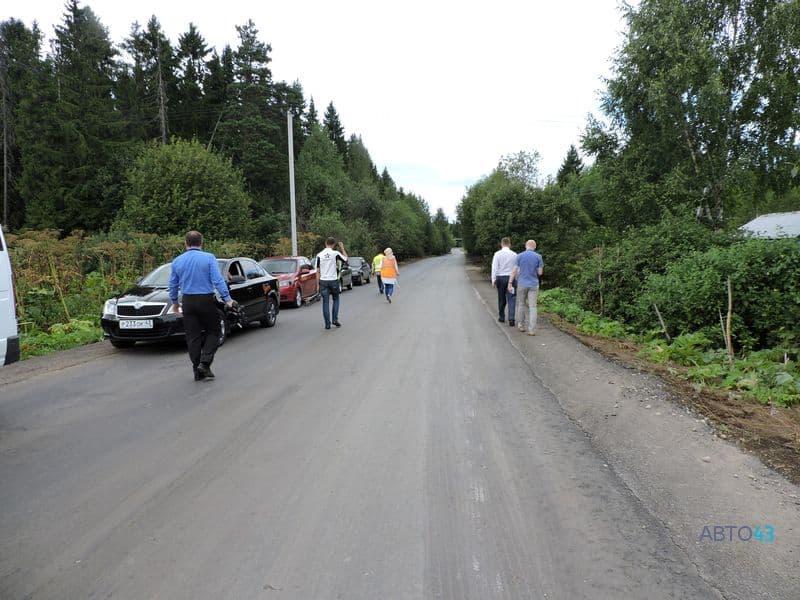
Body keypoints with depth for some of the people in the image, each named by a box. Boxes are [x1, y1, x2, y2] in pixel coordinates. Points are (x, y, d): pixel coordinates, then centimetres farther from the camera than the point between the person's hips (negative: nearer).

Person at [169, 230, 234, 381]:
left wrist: (174, 302, 27)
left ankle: (197, 370, 12)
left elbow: (173, 285, 14)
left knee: (193, 337, 8)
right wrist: (227, 298, -8)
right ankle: (204, 363, -6)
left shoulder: (177, 261, 6)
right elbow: (218, 281, -13)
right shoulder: (209, 258, -6)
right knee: (213, 332, 10)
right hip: (206, 300, -3)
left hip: (188, 302, 4)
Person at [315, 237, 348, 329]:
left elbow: (318, 271, 0)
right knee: (336, 300, 18)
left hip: (323, 281, 1)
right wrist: (342, 248, 21)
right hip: (333, 280, -1)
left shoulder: (319, 255, -1)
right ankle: (335, 319, 9)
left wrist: (318, 284, 5)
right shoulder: (336, 253, -6)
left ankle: (327, 324, 4)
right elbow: (345, 259, 12)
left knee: (325, 302, 4)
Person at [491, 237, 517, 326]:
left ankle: (501, 317, 25)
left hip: (500, 278, 0)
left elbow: (494, 267, -8)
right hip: (511, 278, 0)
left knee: (501, 299, 14)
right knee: (511, 299, -1)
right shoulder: (514, 254, -1)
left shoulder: (497, 254, -4)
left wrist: (493, 280, -5)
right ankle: (511, 319, -13)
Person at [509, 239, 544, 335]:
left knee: (521, 304, 17)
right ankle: (532, 330, -6)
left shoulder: (520, 256, -3)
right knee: (532, 307, 0)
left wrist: (510, 283, 0)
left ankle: (521, 325, 22)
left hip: (522, 284, 0)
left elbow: (515, 271, -5)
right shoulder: (538, 257, -3)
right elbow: (540, 272, -2)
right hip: (534, 284, 0)